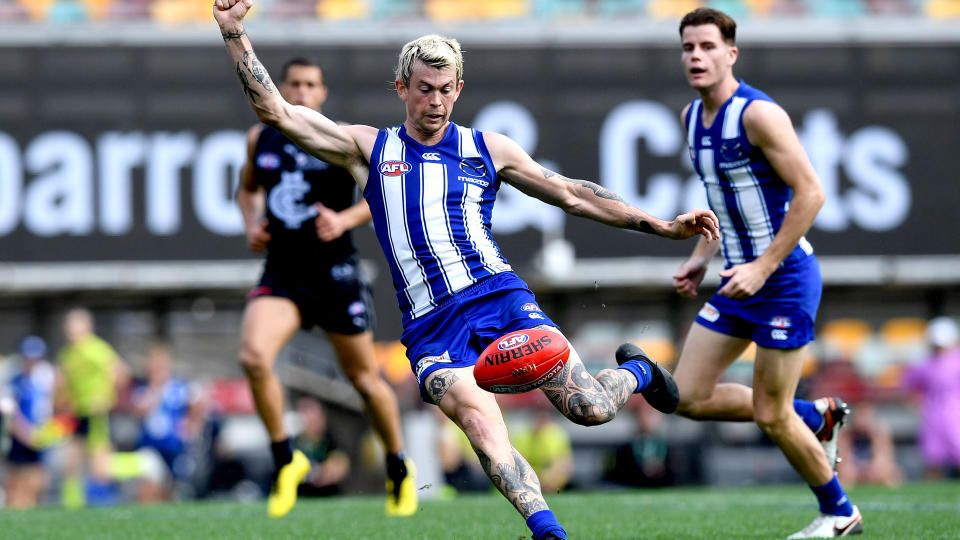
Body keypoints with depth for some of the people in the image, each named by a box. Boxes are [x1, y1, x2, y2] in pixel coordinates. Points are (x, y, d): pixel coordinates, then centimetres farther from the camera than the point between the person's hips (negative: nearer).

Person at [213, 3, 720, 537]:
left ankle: (637, 372, 21)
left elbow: (571, 193, 17)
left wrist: (664, 226, 14)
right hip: (431, 327, 0)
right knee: (484, 431, -27)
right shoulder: (368, 149, 12)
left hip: (501, 298, 0)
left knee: (590, 408, -12)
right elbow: (277, 112, 7)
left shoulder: (488, 149, 13)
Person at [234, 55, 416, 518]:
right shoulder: (260, 138, 6)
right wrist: (252, 224, 4)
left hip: (335, 275, -3)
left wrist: (346, 219, -19)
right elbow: (248, 188, 24)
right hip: (280, 275, 3)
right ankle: (285, 461, -3)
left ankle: (399, 470, 31)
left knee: (363, 377, 8)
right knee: (253, 357, -22)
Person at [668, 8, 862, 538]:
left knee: (769, 414, -3)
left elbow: (811, 193, -20)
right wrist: (701, 256, 11)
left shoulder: (758, 113, -18)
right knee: (689, 398, 5)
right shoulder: (692, 117, 9)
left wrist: (764, 267, -22)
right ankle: (816, 417, 22)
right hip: (740, 280, 8)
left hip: (785, 277, -8)